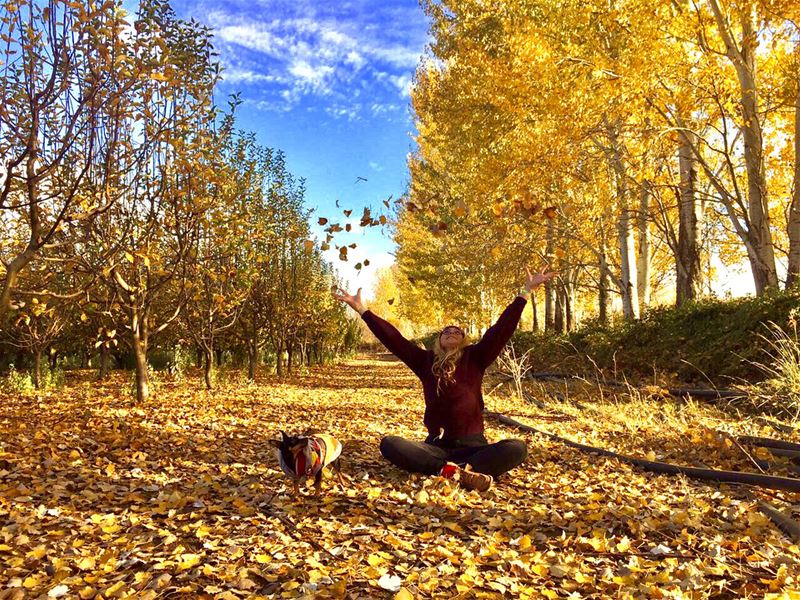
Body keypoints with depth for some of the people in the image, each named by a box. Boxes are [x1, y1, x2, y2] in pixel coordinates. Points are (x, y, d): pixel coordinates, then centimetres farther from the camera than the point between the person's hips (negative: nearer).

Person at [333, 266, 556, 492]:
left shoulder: (475, 358, 7)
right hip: (436, 446, 1)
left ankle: (450, 469, -41)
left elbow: (501, 329, 0)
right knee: (389, 444, -25)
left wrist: (527, 291, -4)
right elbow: (392, 338, 6)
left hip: (472, 446, 0)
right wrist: (361, 309, 3)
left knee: (516, 448, -27)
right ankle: (461, 471, -40)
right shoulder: (425, 361, 9)